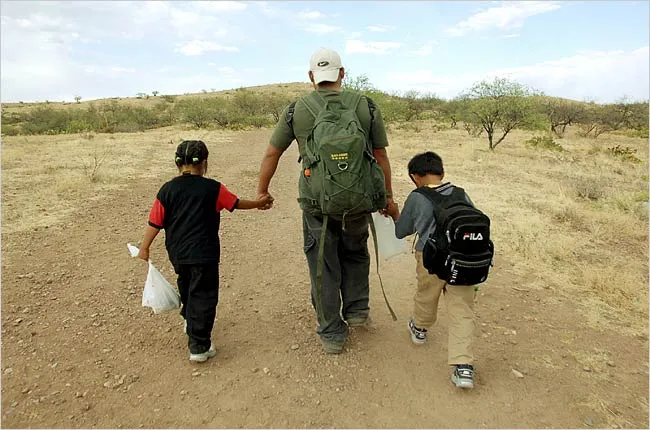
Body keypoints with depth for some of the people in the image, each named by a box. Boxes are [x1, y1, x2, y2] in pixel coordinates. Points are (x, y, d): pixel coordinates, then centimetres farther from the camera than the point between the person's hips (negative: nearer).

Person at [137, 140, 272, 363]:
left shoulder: (167, 190, 0)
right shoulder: (212, 188, -7)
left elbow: (155, 222, 0)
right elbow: (236, 203, 5)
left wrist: (144, 247, 10)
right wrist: (258, 203, 21)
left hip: (177, 253, 5)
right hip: (204, 254, -4)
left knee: (186, 287, 28)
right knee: (203, 296, 1)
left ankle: (189, 320, 51)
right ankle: (199, 346, 0)